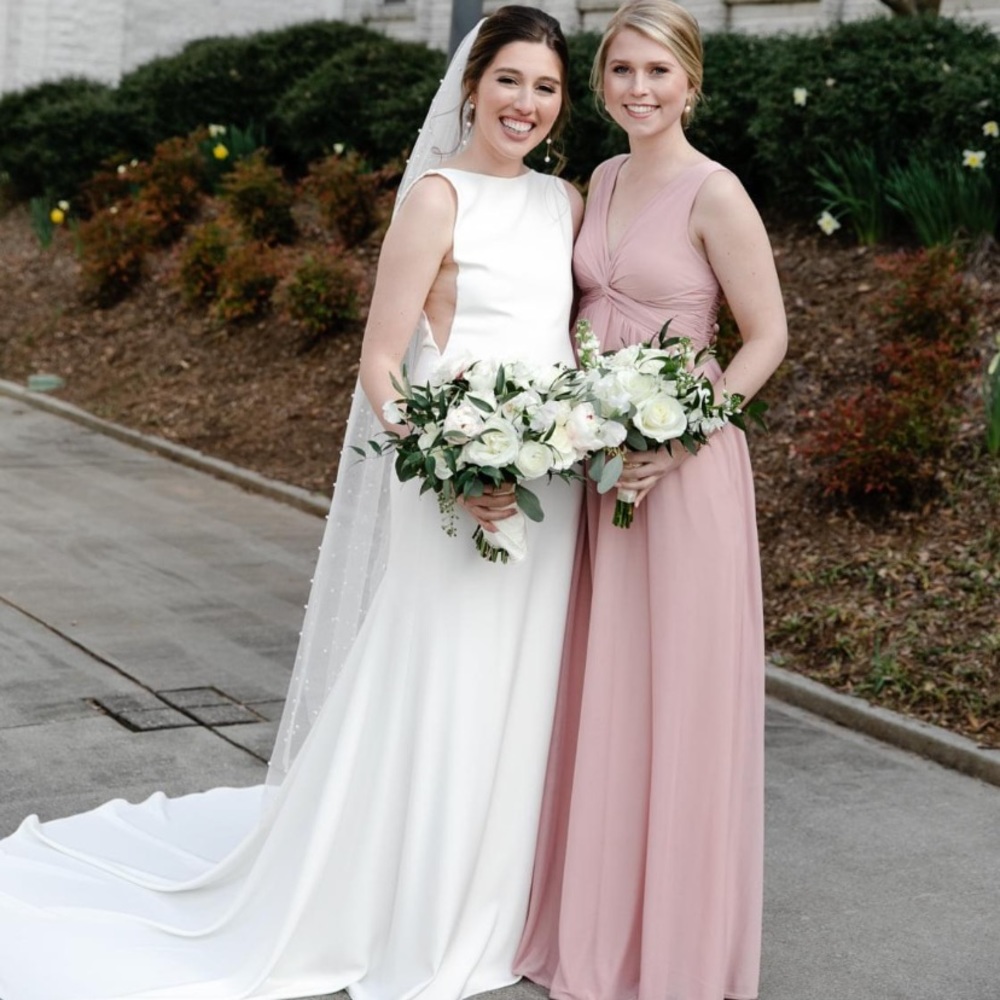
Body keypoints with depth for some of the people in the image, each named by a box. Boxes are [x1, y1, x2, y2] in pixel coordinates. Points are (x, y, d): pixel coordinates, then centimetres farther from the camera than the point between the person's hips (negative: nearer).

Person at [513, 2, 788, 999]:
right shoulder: (598, 184, 11)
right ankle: (594, 912, 29)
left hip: (682, 467, -7)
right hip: (595, 462, 7)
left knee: (679, 691, 2)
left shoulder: (713, 194, -11)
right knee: (598, 690, 13)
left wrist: (679, 436, -19)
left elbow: (767, 337, -10)